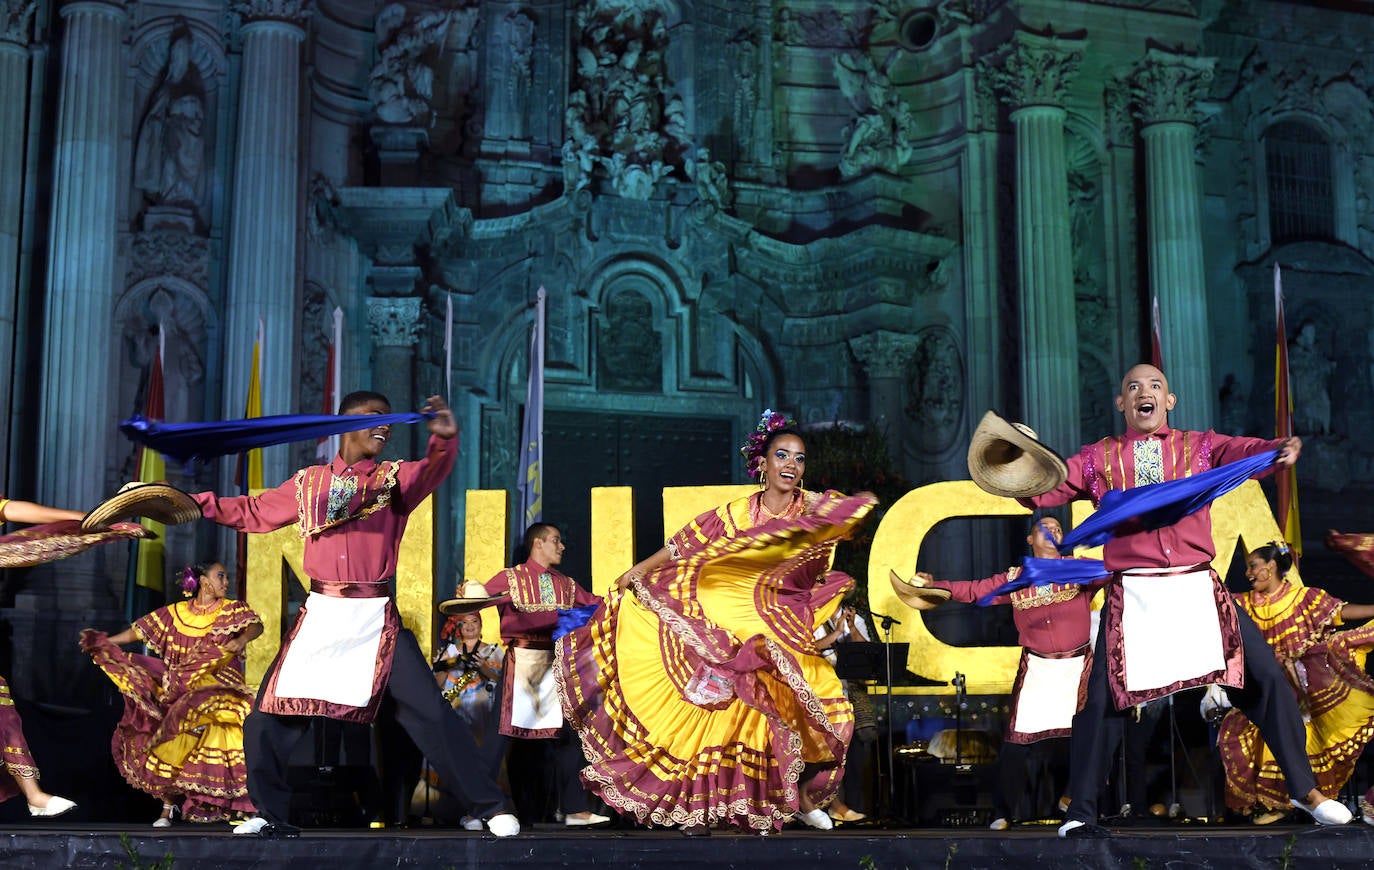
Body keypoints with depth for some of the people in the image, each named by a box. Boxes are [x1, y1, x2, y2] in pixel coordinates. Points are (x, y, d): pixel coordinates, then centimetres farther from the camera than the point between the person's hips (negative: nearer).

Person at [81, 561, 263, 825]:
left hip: (219, 692, -2)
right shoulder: (175, 613, 8)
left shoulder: (232, 610, 4)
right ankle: (168, 806, 8)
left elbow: (256, 625, -13)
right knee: (173, 748, -4)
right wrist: (106, 642, 4)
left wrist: (241, 639, -34)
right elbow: (139, 630, 9)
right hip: (181, 694, 2)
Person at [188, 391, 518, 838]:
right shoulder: (308, 482, 11)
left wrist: (444, 440, -39)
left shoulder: (396, 478, 4)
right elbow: (253, 512, 22)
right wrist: (197, 501, 14)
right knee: (268, 714, 3)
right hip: (319, 614, 3)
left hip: (376, 617, -2)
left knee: (429, 712, -8)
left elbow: (433, 472, -18)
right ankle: (270, 814, 21)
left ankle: (490, 806, -1)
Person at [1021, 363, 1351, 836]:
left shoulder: (1200, 446, 9)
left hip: (1197, 590, 1)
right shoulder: (1097, 458, 10)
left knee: (1265, 674, -1)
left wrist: (1279, 450, -31)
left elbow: (1244, 451, -9)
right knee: (1098, 695, -4)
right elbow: (1045, 489, 3)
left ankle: (1304, 789, 16)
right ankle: (1081, 812, 10)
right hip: (1131, 596, -1)